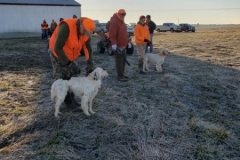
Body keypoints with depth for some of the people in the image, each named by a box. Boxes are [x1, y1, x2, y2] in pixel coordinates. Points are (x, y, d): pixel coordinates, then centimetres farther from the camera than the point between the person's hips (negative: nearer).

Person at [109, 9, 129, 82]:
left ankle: (122, 74, 25)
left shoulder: (122, 22, 19)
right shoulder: (114, 22, -14)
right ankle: (120, 76, -4)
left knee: (123, 60, 15)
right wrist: (114, 44, -30)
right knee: (119, 61, -8)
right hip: (117, 46, -11)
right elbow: (112, 34, -23)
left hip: (123, 45, 11)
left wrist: (127, 42, 26)